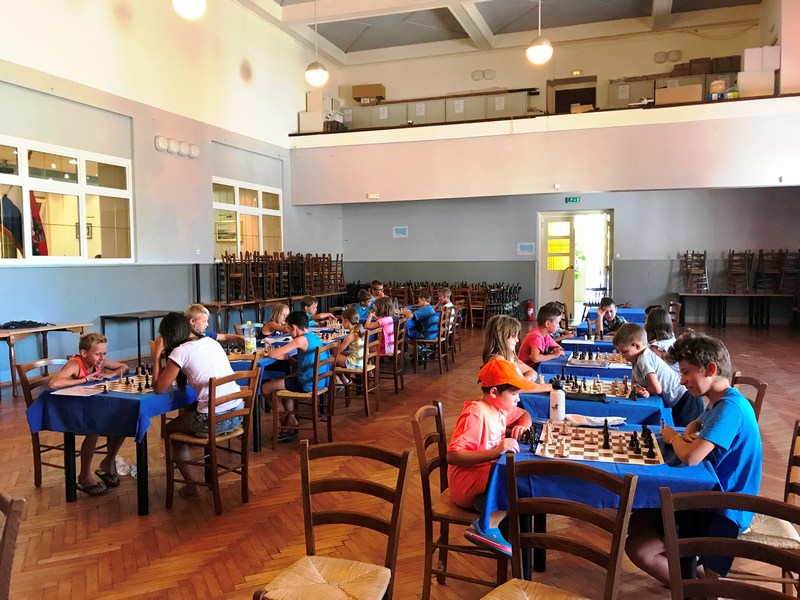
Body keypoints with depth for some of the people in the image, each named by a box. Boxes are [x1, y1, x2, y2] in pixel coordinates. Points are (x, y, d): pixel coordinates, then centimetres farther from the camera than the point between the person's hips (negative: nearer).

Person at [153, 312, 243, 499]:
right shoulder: (211, 341, 12)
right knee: (187, 414, 33)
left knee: (170, 429, 22)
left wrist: (157, 354, 0)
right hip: (237, 414, 7)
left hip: (214, 420, -7)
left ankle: (192, 485, 25)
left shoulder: (180, 351, -8)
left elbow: (159, 388, -6)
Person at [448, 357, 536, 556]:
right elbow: (453, 456, -29)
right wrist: (496, 451, -35)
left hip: (487, 474, 9)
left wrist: (523, 425, 2)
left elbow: (524, 414, 27)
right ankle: (488, 525, -26)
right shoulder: (476, 413, -22)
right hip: (468, 484, -9)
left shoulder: (499, 406, 6)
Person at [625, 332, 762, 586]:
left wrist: (673, 437, -9)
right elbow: (695, 425, 28)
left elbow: (690, 457, -33)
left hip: (723, 514, -10)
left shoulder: (730, 407, -23)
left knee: (638, 548, -17)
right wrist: (687, 436, 3)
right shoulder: (721, 401, 7)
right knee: (634, 522, 4)